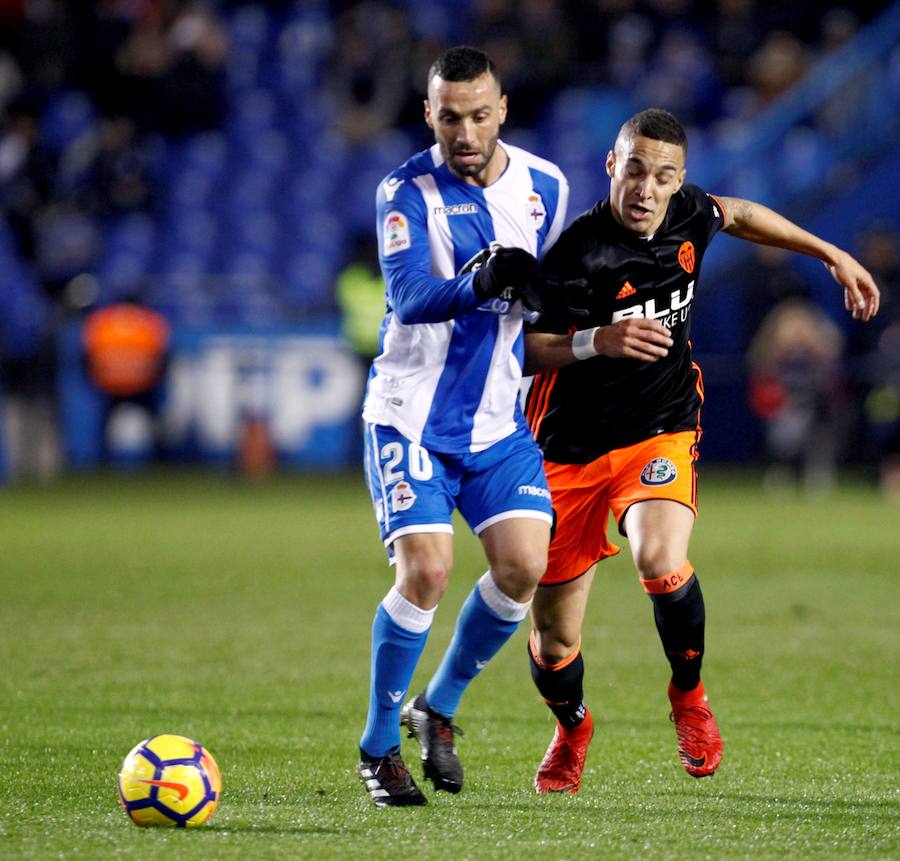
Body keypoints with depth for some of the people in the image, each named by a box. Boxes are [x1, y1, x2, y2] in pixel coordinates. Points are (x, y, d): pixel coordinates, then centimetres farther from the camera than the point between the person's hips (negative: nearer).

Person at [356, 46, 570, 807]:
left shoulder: (545, 187, 3)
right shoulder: (408, 192, -12)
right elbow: (408, 296, -28)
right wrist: (477, 284, -44)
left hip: (499, 418, 5)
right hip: (411, 418, -4)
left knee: (524, 566, -9)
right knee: (426, 572, -16)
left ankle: (438, 709, 14)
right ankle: (379, 746, 2)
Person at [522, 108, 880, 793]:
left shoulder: (689, 215, -4)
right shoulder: (578, 250, -20)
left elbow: (737, 215, 21)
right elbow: (519, 347, -16)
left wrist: (832, 255, 25)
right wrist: (595, 341, -33)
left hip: (661, 434, 2)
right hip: (571, 449, -2)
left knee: (661, 563, -30)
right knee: (554, 645, 4)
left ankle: (689, 694, -1)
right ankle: (573, 728, 39)